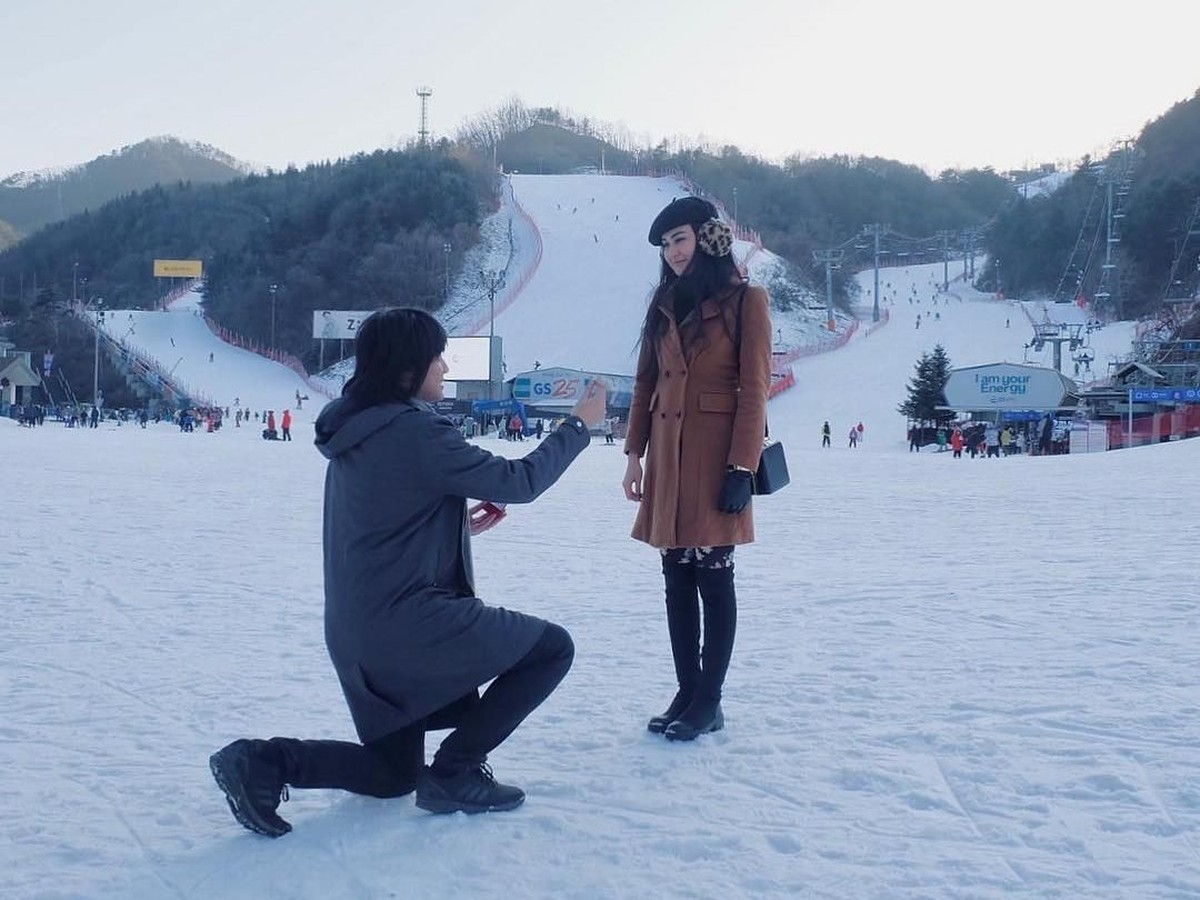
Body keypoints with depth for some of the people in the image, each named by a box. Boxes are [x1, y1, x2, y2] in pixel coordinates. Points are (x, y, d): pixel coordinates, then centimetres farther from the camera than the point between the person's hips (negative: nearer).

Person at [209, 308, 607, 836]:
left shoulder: (354, 430, 10)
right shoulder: (414, 432, -16)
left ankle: (263, 762, 3)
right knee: (552, 648, 6)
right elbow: (517, 482, -11)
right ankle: (455, 773, 3)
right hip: (410, 623, -9)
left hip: (357, 635, 9)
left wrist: (458, 522, 16)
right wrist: (579, 425, 0)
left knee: (393, 774, 23)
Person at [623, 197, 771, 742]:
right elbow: (645, 383, 15)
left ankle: (709, 702, 6)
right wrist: (634, 454, 8)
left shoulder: (745, 301, -4)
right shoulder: (665, 305, 14)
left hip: (715, 457, -6)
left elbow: (754, 389, -9)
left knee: (713, 578, -1)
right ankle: (686, 693, 16)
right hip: (668, 457, 6)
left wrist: (742, 468, -15)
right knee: (677, 579, 8)